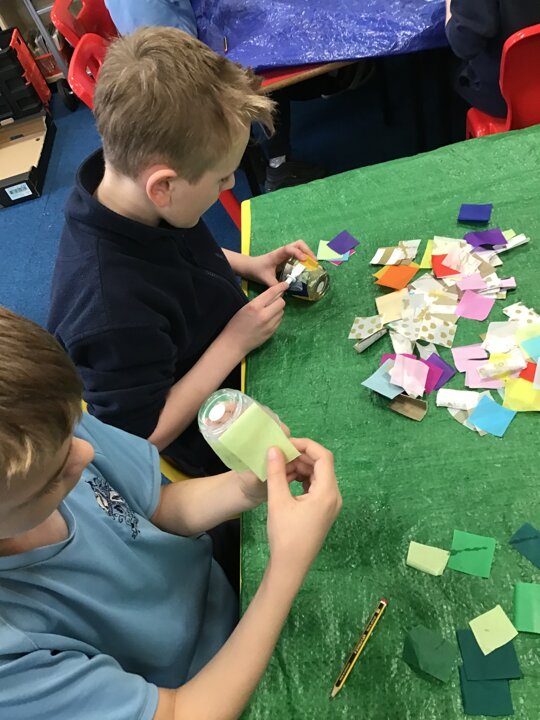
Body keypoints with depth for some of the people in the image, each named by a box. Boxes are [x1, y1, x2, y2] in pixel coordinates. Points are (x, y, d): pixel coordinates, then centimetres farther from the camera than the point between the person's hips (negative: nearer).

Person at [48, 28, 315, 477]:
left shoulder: (127, 187, -16)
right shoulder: (111, 308, -40)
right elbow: (144, 436, -27)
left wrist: (248, 265, -7)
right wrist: (234, 341, -27)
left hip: (238, 357, 7)